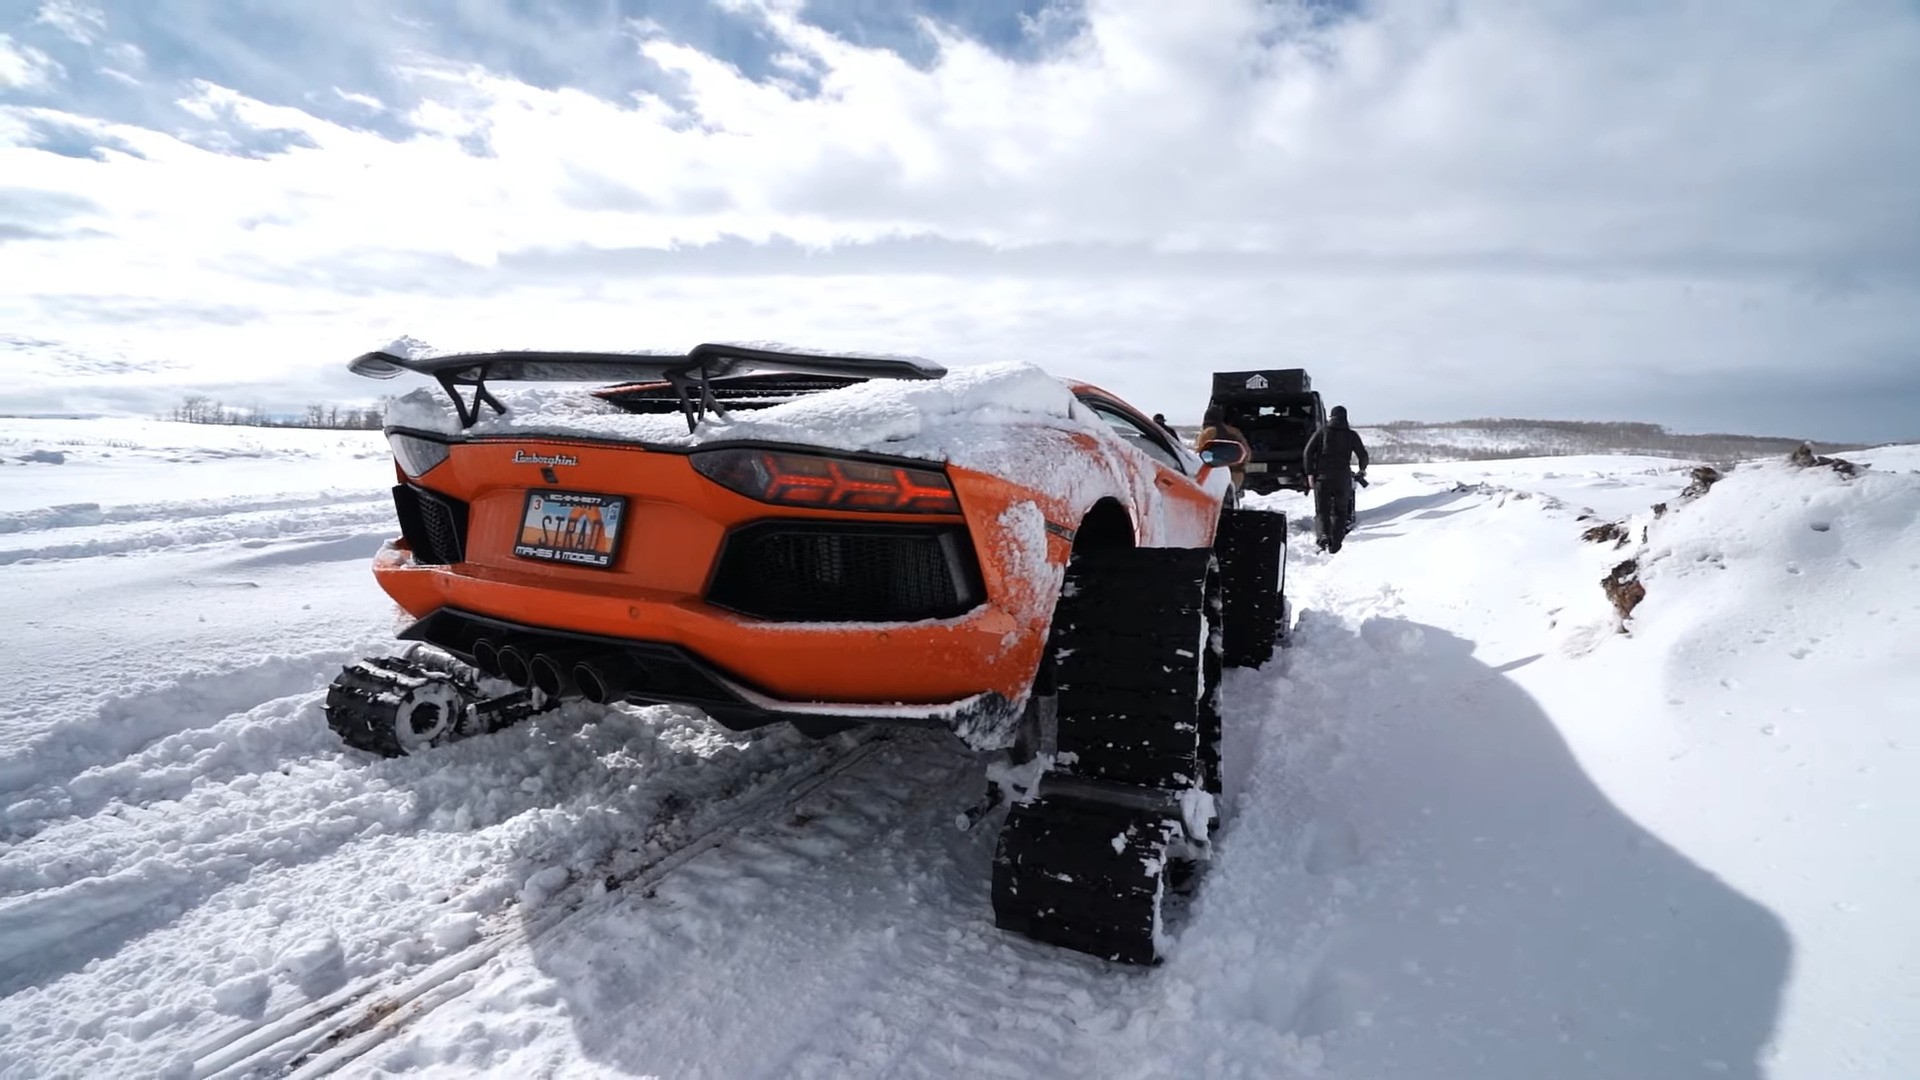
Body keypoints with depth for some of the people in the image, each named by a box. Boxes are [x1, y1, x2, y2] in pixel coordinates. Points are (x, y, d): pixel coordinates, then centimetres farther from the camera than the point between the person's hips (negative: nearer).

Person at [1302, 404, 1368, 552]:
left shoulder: (1322, 432, 4)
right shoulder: (1351, 435, 7)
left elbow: (1308, 451, -5)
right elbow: (1363, 455, 7)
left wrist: (1310, 473, -2)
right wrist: (1362, 470, 27)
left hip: (1322, 476, -1)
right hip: (1343, 477, 1)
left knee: (1321, 510, 4)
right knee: (1340, 511, 10)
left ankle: (1323, 535, -21)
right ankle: (1335, 543, 5)